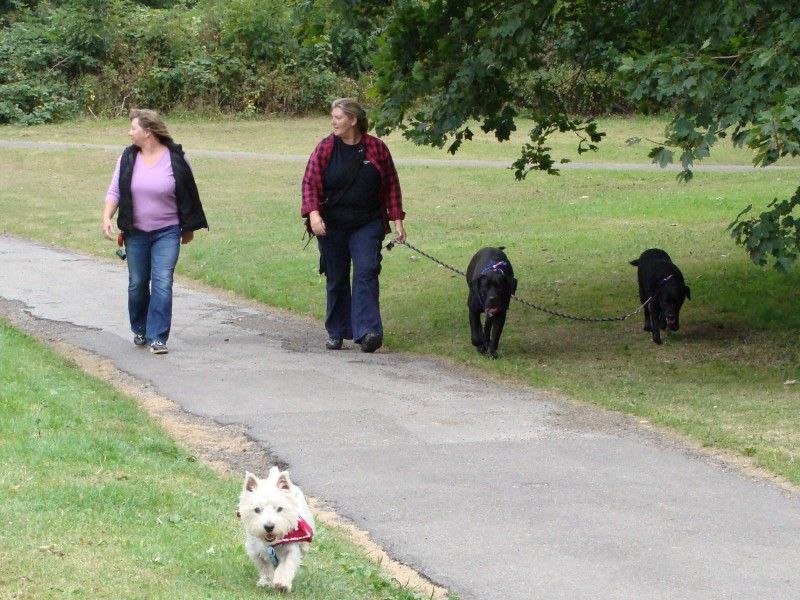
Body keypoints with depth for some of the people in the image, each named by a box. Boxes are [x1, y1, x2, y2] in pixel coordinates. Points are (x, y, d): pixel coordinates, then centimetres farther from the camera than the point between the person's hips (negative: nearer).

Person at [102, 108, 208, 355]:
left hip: (167, 232, -3)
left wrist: (188, 229, 6)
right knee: (137, 283, 9)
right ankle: (140, 330, 28)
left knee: (162, 283, -11)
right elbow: (114, 191, 2)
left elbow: (187, 196, 1)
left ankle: (157, 337, -10)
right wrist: (107, 217, -14)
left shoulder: (175, 158, -7)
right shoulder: (128, 158, 0)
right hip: (136, 233, 3)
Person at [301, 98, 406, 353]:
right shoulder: (325, 149, 0)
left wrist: (397, 220, 4)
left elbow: (391, 185, 7)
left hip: (367, 226, -1)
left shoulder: (377, 149, 0)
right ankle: (336, 332, 18)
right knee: (336, 279, 7)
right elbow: (310, 183, -3)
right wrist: (313, 213, -19)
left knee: (366, 273, -14)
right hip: (332, 226, 1)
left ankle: (367, 331, -20)